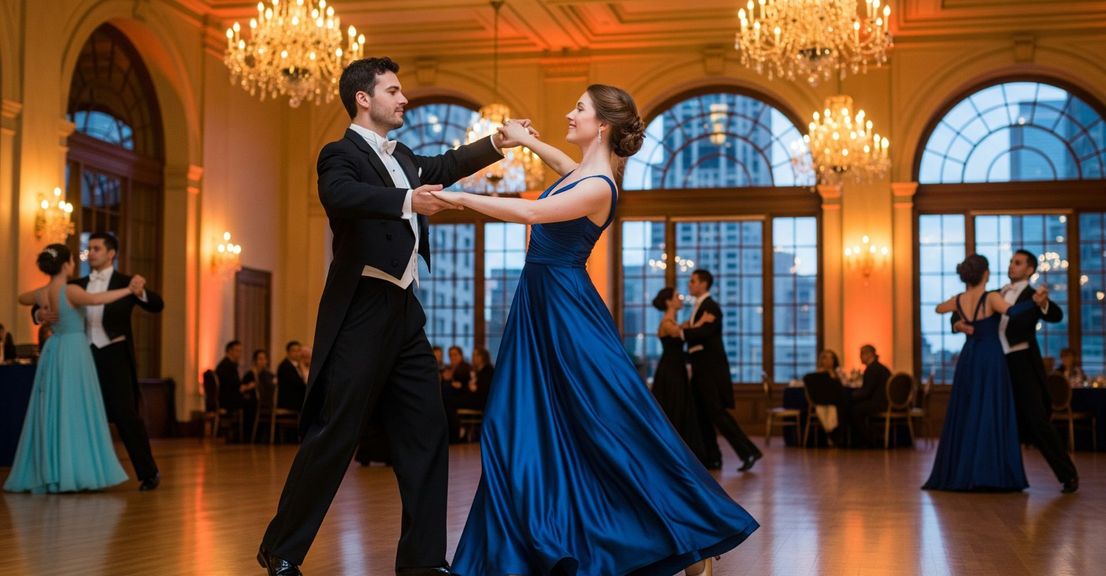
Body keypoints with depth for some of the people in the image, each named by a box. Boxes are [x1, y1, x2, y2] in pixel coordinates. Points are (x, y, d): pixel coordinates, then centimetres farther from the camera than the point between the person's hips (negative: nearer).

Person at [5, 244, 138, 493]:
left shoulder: (41, 294, 6)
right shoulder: (70, 291, -16)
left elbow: (21, 298, 30)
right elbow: (94, 299, -37)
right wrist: (129, 290, -35)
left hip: (53, 352, 7)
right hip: (73, 352, -7)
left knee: (52, 413, 9)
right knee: (74, 414, -4)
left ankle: (47, 474, 10)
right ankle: (74, 474, -5)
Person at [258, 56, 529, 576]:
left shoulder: (402, 157, 18)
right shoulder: (341, 154, -7)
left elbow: (444, 167, 32)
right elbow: (341, 195, -27)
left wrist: (498, 142, 21)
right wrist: (408, 201, -42)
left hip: (404, 312, 9)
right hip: (362, 312, -8)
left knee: (426, 432, 7)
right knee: (335, 435, -5)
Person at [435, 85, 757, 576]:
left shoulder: (599, 187, -18)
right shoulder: (582, 173, 11)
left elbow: (531, 212, -29)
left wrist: (460, 197, -25)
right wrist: (526, 140, 38)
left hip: (567, 313, -10)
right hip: (540, 308, 10)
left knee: (612, 425, -4)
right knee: (520, 427, 6)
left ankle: (689, 534, 8)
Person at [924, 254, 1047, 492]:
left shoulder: (958, 300, 5)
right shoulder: (991, 298, -11)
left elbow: (938, 308, 26)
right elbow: (1011, 311, -32)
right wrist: (1034, 302, -38)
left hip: (968, 358, 5)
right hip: (991, 358, -5)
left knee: (964, 416, 10)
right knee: (992, 416, -3)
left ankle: (958, 473, 11)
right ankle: (990, 474, -8)